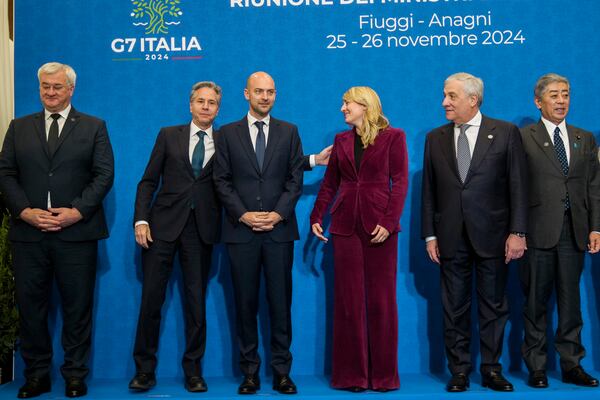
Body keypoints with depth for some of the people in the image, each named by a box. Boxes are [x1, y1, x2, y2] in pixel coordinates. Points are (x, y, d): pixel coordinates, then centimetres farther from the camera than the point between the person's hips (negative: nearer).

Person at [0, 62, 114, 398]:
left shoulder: (94, 127, 7)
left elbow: (104, 174, -1)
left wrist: (76, 211, -12)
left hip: (77, 232, -2)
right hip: (28, 232, 3)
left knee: (77, 307, 4)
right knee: (30, 305, 7)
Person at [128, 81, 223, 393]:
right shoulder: (169, 135, 8)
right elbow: (148, 181, 5)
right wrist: (141, 220, -3)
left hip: (201, 229, 0)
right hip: (163, 225, 0)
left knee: (196, 300, 5)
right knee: (151, 298, 1)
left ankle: (193, 370, 16)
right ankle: (145, 369, 13)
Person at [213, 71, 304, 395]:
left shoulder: (288, 131, 9)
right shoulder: (228, 133, 8)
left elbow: (295, 178, 3)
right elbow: (222, 181, 3)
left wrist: (278, 214, -9)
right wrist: (243, 215, -9)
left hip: (279, 229, 0)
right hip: (241, 231, 0)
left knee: (280, 301, 2)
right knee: (245, 303, 4)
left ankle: (281, 371, 10)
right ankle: (250, 371, 12)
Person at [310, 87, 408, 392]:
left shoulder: (393, 137, 0)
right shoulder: (342, 140, 13)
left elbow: (399, 182, -6)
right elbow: (330, 183, 13)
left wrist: (389, 222, -15)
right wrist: (316, 217, 3)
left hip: (379, 225, -3)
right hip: (345, 225, 4)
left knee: (381, 299, 3)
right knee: (348, 299, 5)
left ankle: (383, 373, 14)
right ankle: (352, 373, 14)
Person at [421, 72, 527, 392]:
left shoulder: (505, 133, 0)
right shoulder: (435, 138, 8)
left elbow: (518, 186, -2)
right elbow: (429, 191, 7)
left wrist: (517, 232, -8)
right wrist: (429, 235, 3)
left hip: (492, 236, -2)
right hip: (451, 239, 2)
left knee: (494, 306, 7)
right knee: (454, 309, 7)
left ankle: (491, 369, 20)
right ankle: (459, 371, 18)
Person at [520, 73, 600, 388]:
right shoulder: (523, 138, 0)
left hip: (574, 232, 4)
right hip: (539, 231, -3)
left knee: (570, 300, 9)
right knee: (536, 301, 4)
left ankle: (571, 365, 19)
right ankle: (536, 367, 14)